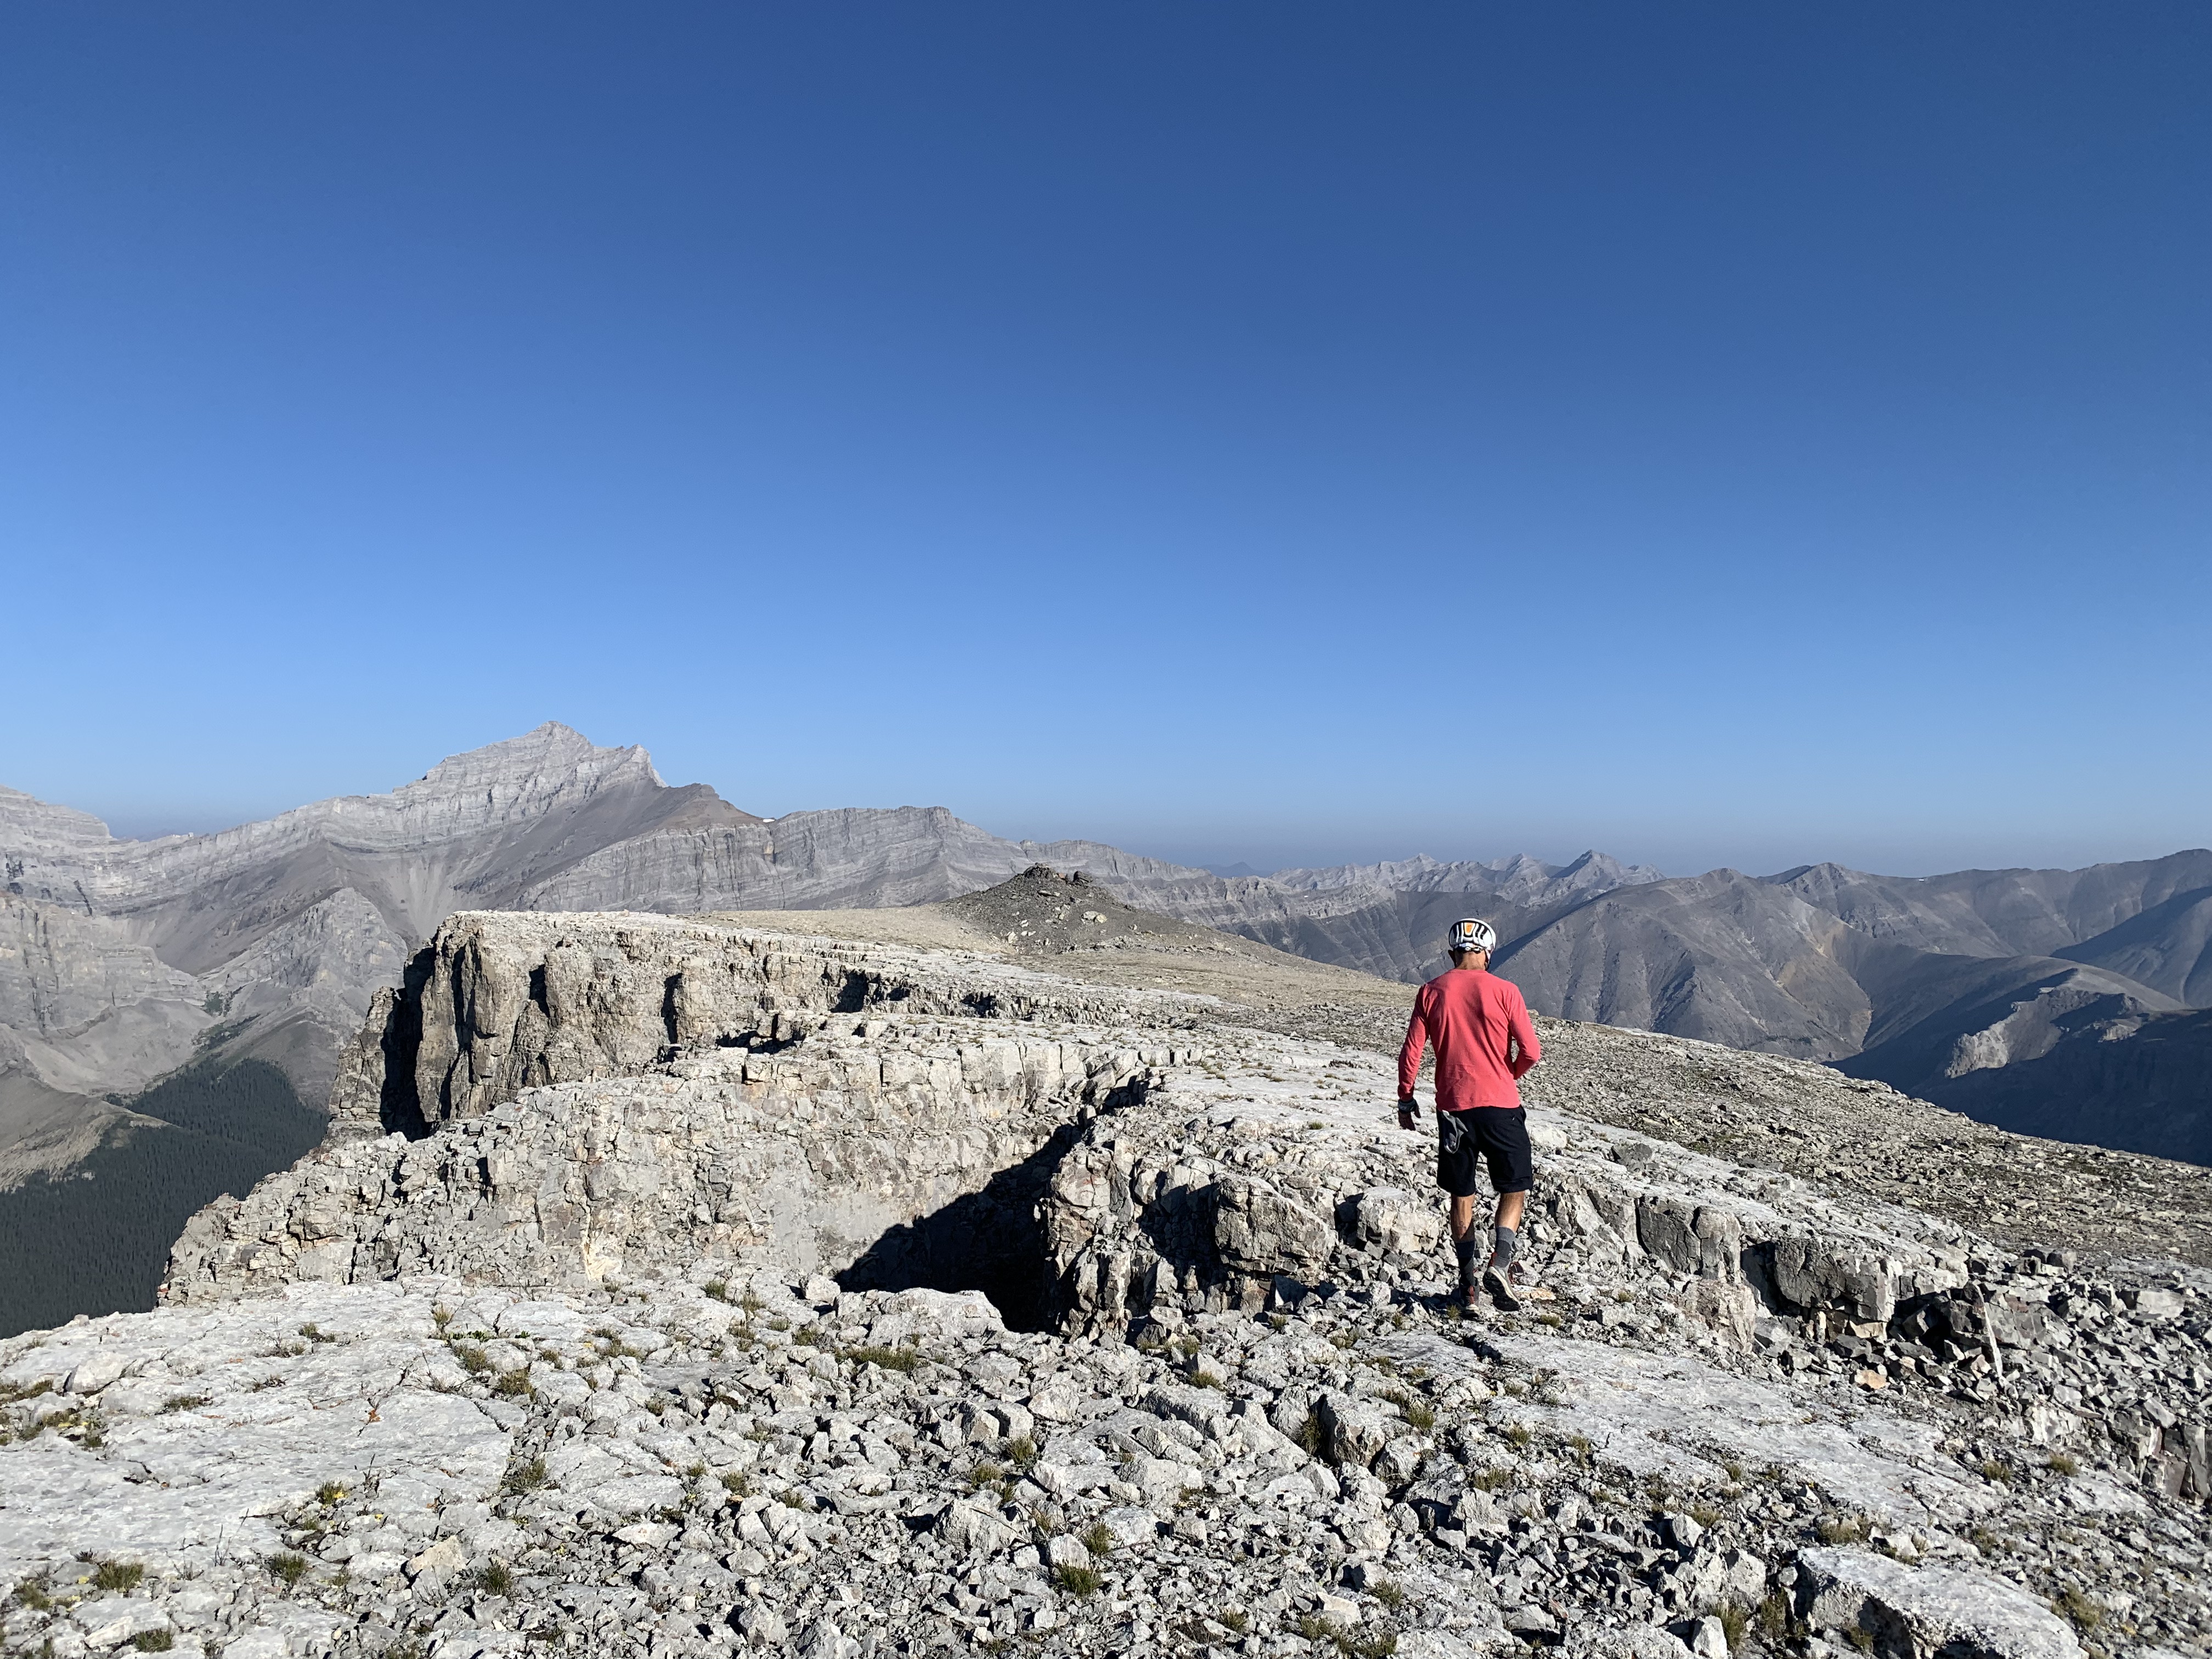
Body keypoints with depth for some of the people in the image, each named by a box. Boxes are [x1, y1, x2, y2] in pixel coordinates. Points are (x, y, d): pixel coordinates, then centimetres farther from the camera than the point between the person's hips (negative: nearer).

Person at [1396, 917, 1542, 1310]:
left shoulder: (1431, 992, 0)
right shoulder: (1503, 991, -6)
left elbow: (1411, 1053, 0)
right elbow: (1531, 1052, -6)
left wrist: (1406, 1100, 11)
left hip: (1453, 1105, 2)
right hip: (1500, 1105, -2)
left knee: (1462, 1194, 15)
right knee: (1515, 1188, 13)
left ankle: (1467, 1282, 19)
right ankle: (1500, 1263, -6)